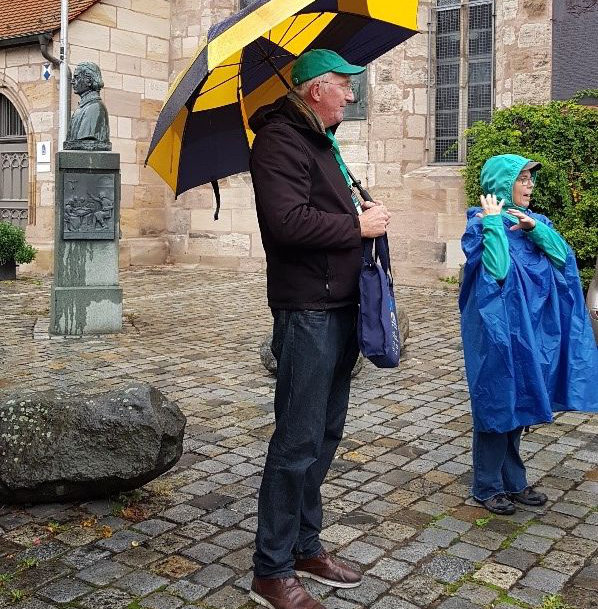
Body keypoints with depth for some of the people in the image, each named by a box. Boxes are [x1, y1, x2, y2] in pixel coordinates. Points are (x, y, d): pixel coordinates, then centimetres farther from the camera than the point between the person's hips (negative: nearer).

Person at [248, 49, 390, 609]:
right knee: (298, 442, -5)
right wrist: (358, 226, -13)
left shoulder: (319, 140, 21)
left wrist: (359, 211, 10)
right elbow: (288, 221, -24)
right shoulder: (280, 138, -11)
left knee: (325, 434, 15)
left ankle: (305, 547, 28)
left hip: (339, 306, 10)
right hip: (307, 310, -10)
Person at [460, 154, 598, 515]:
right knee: (496, 403, 2)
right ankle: (487, 487, 15)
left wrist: (536, 228, -15)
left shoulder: (534, 220, 10)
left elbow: (562, 257, -3)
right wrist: (494, 222, -22)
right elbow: (496, 271, -26)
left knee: (517, 405, 15)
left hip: (531, 328, 7)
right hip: (497, 328, -7)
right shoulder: (483, 223, -11)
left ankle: (513, 481, 28)